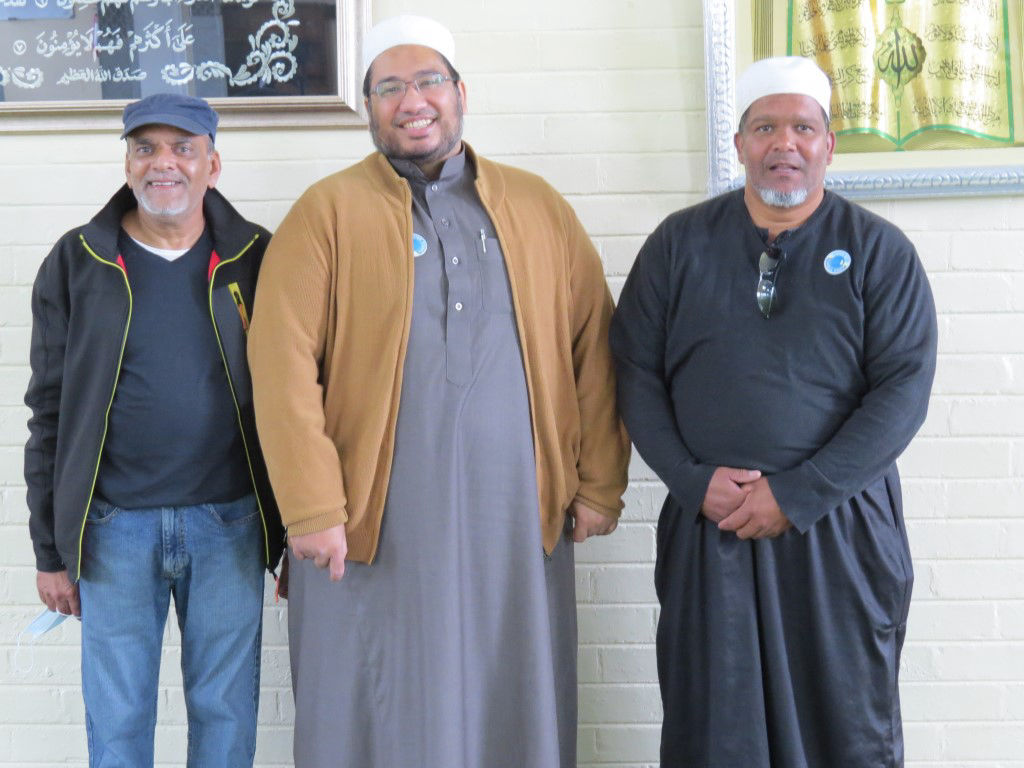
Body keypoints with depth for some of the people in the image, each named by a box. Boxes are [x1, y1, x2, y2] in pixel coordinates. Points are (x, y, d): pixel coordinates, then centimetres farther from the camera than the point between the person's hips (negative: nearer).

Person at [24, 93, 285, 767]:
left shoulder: (256, 260, 2)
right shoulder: (76, 263, 3)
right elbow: (50, 413, 6)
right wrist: (50, 549, 4)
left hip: (229, 524, 0)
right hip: (114, 528, 0)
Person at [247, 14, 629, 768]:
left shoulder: (540, 207, 10)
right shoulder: (328, 211, 1)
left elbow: (593, 347, 9)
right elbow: (283, 364, -7)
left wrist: (600, 484, 4)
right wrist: (312, 509, -13)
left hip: (518, 523, 3)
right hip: (376, 529, -2)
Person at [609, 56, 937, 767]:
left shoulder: (880, 251, 2)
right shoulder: (680, 243, 7)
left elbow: (903, 389, -6)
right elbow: (636, 370, 5)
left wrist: (796, 495, -13)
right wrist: (695, 482, -8)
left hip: (841, 530, -1)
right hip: (707, 524, 1)